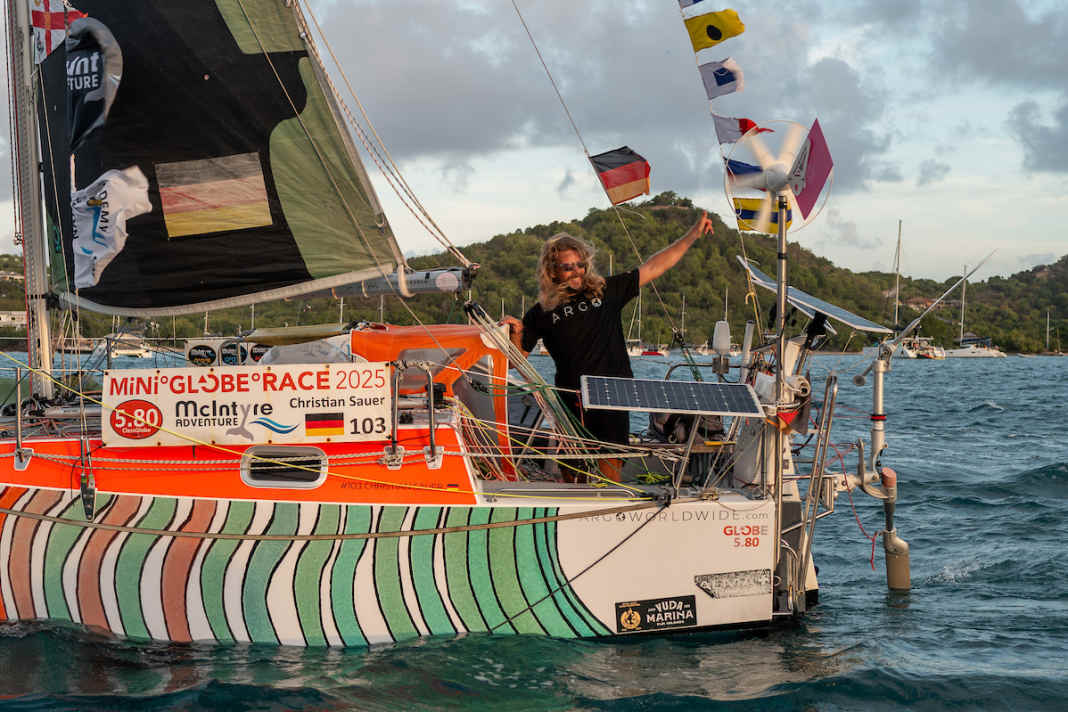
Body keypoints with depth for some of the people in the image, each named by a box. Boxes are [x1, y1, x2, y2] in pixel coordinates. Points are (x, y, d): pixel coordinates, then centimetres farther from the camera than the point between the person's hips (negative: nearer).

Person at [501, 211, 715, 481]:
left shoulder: (607, 292, 10)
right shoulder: (542, 313, 8)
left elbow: (653, 267, 12)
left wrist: (694, 234, 11)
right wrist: (516, 334, -10)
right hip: (572, 400, 0)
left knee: (609, 469, -6)